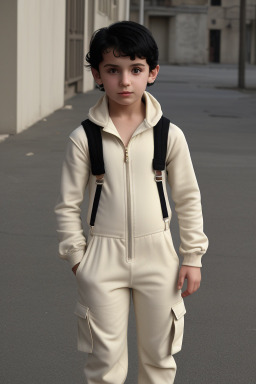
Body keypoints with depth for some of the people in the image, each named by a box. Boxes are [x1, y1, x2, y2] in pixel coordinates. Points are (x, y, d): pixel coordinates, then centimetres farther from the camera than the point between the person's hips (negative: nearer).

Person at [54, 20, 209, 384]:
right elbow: (67, 204, 0)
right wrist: (77, 257, -2)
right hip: (102, 258, -1)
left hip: (157, 257, 1)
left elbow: (188, 199, 3)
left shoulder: (170, 135, -5)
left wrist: (192, 257, 3)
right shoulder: (83, 138, -8)